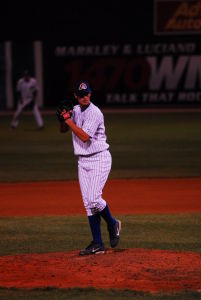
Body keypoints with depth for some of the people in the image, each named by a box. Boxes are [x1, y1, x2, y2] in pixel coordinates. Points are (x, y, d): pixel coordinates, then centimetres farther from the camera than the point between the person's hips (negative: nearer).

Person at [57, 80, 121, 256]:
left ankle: (112, 224, 11)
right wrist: (63, 118, -6)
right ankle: (97, 244, 4)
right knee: (88, 202, 2)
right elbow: (63, 130, 15)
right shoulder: (75, 110, 9)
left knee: (94, 199, -18)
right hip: (83, 161, 7)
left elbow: (84, 136, -24)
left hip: (99, 159, -7)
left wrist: (68, 119, -21)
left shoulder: (95, 113, -16)